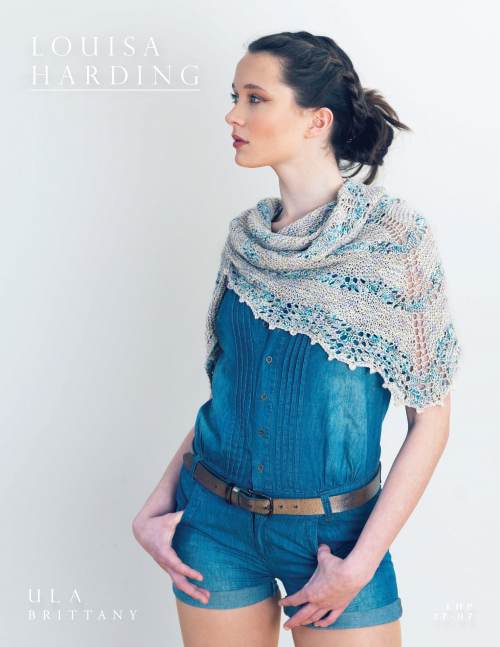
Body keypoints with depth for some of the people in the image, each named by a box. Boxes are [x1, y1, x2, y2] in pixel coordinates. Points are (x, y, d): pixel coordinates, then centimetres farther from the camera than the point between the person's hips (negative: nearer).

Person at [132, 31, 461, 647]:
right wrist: (155, 507, 1)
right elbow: (226, 383, 10)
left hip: (334, 531, -3)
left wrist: (361, 563, -13)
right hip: (214, 523, 4)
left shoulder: (395, 236, -11)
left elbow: (430, 417, -9)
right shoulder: (246, 237, 1)